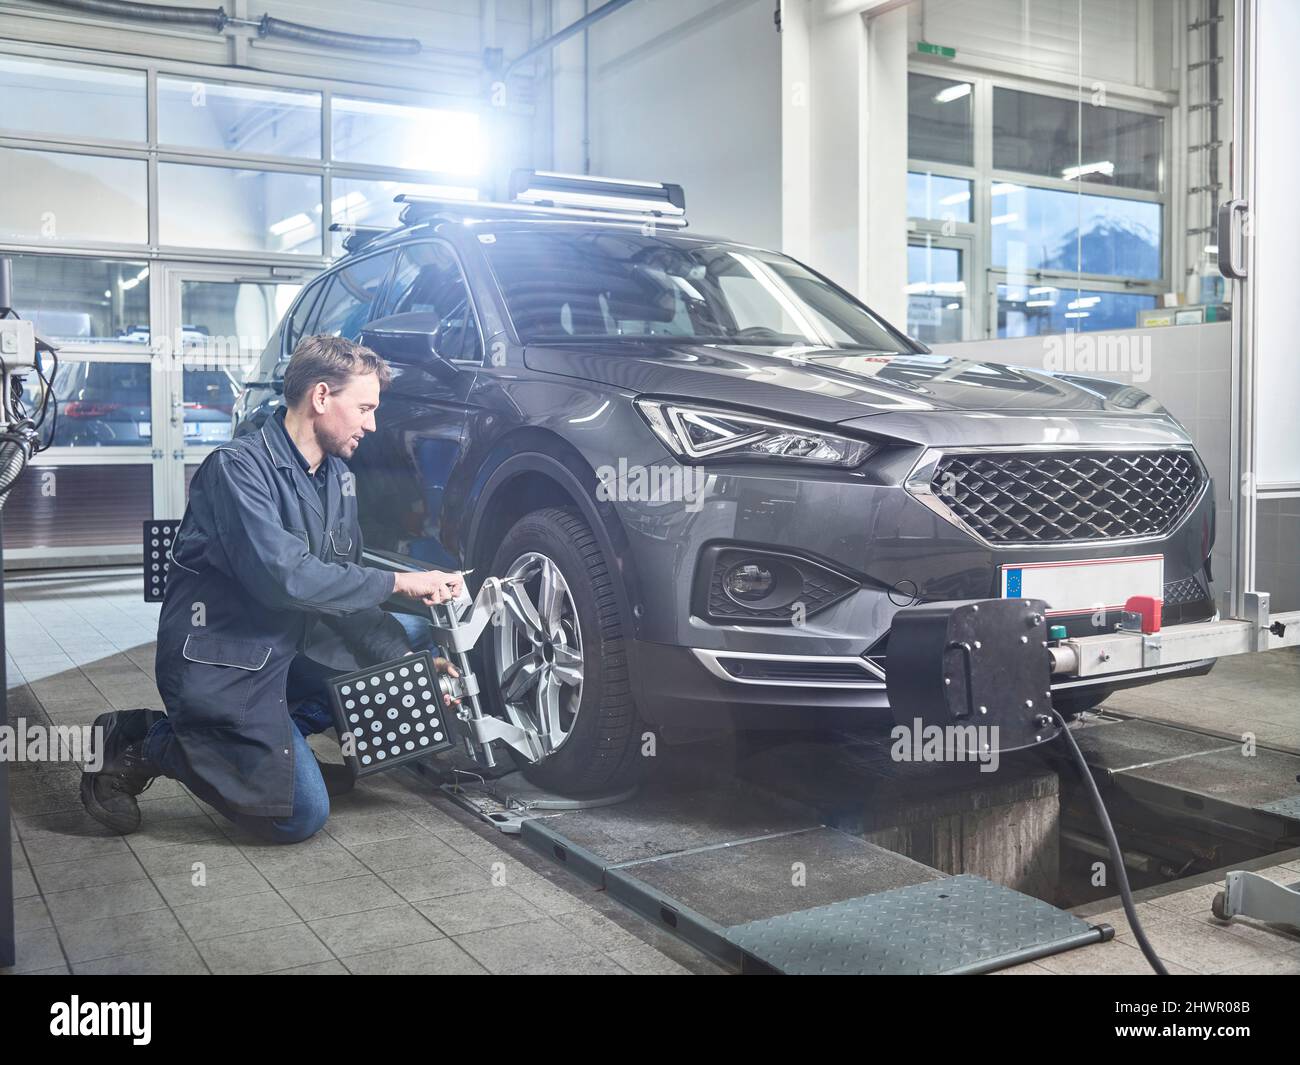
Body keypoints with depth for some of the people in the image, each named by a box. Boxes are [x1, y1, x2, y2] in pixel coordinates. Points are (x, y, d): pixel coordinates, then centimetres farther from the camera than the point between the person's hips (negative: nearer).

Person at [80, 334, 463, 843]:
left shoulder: (337, 477, 8)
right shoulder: (238, 467, -18)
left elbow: (344, 587, 8)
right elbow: (283, 577, -28)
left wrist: (406, 659, -4)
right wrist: (396, 582, -22)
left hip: (285, 654, 9)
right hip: (217, 665, -9)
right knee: (300, 816, -12)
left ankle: (271, 732, 7)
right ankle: (148, 745, 2)